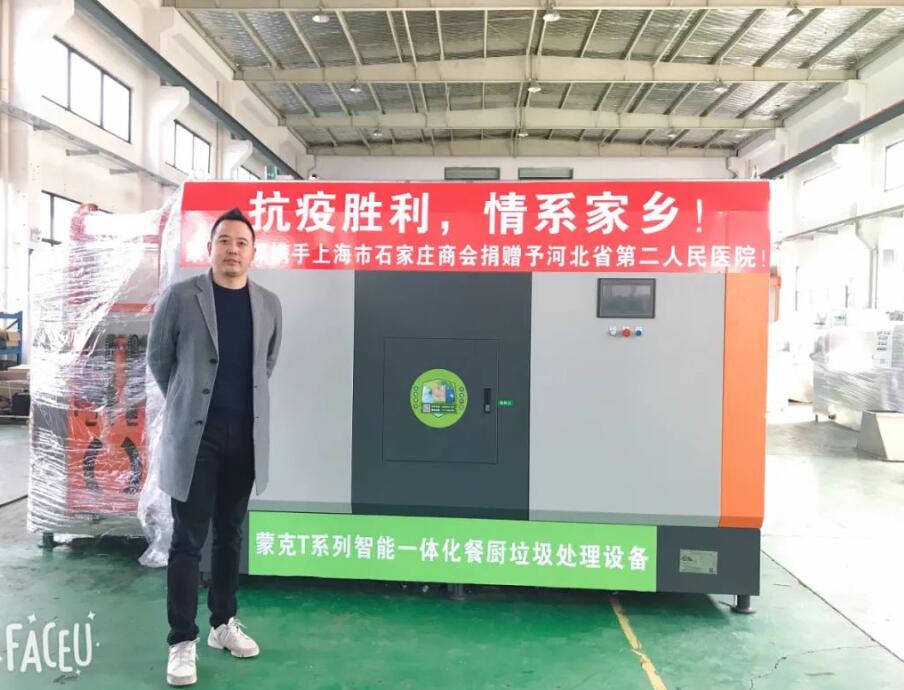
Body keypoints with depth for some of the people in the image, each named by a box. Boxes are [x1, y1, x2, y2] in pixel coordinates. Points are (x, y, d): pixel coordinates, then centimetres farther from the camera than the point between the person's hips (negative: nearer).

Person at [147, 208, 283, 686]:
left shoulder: (269, 304, 5)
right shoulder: (180, 297, -5)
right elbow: (157, 357, 6)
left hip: (246, 433, 4)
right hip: (194, 433, -3)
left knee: (231, 534, 14)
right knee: (189, 539, 2)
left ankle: (223, 624, 29)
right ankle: (182, 641, 14)